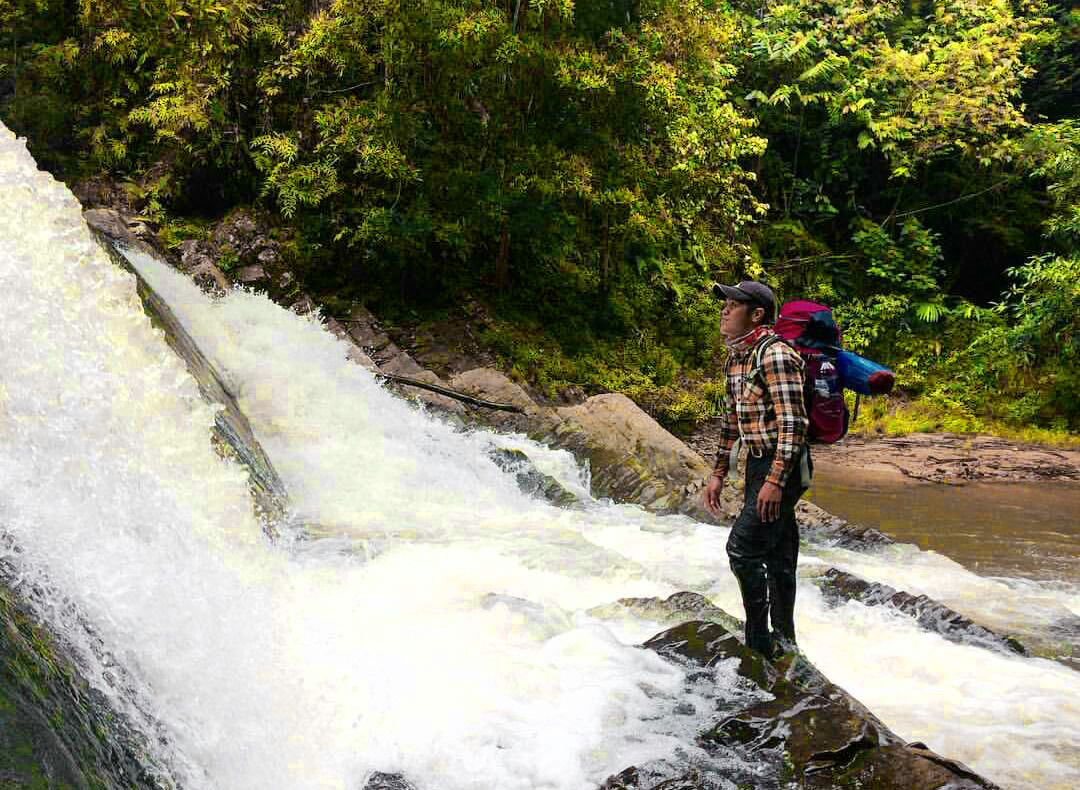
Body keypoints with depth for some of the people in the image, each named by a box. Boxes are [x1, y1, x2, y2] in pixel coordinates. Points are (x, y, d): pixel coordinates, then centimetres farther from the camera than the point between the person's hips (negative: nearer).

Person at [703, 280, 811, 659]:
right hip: (758, 463, 9)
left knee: (743, 548, -13)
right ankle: (784, 639, 23)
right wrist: (718, 473, 19)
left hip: (783, 466, -9)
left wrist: (775, 481, -27)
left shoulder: (775, 355, -17)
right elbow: (732, 420, 21)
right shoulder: (736, 358, 13)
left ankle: (758, 641, -3)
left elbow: (793, 423, -23)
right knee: (777, 555, 14)